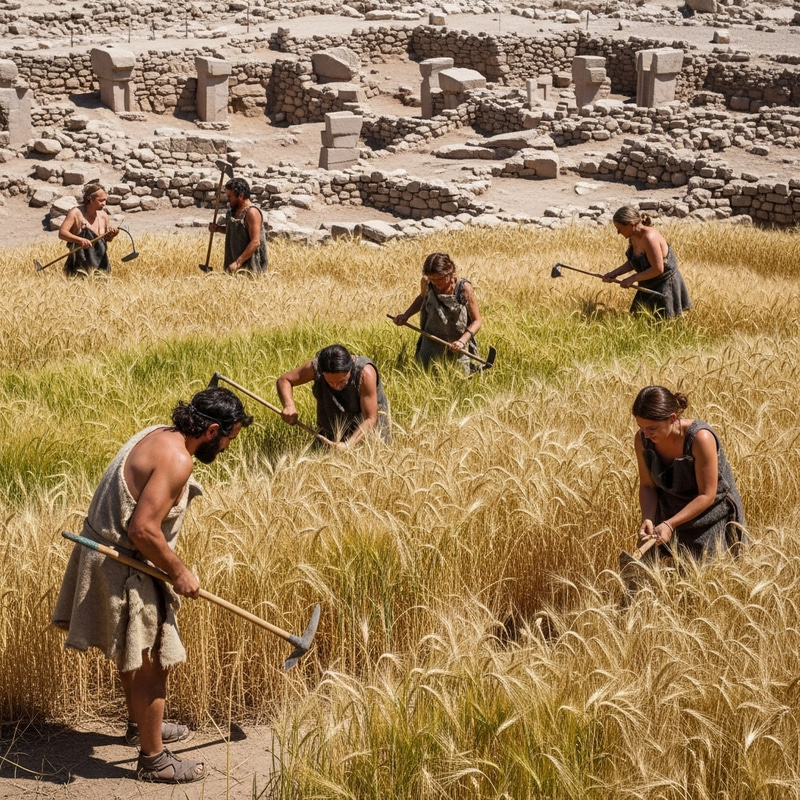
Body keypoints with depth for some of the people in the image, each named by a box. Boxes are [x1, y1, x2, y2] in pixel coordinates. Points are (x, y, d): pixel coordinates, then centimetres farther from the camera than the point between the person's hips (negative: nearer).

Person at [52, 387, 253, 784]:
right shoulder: (175, 459, -24)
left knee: (134, 655, 27)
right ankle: (153, 759, 13)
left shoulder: (159, 435, 6)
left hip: (104, 552, 10)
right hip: (123, 570, -10)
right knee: (149, 662, 2)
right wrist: (179, 573, -16)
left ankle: (140, 725, 46)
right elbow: (143, 529, -29)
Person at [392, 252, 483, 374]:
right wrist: (406, 315, 3)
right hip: (432, 343, 2)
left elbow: (477, 320, -11)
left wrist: (462, 341, -24)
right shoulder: (427, 283, -10)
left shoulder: (464, 289, -19)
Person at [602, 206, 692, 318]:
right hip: (648, 286, 9)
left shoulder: (649, 238, -29)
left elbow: (658, 269, -28)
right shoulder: (634, 236, -2)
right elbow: (632, 262, 10)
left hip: (664, 286, -9)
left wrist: (632, 278, -22)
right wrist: (614, 273, -4)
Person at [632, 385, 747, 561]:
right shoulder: (643, 439, -14)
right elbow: (647, 486, -4)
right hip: (670, 521, 4)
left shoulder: (700, 438, -29)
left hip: (711, 518, -4)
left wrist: (669, 524, -30)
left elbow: (707, 496, -24)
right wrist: (647, 519, -22)